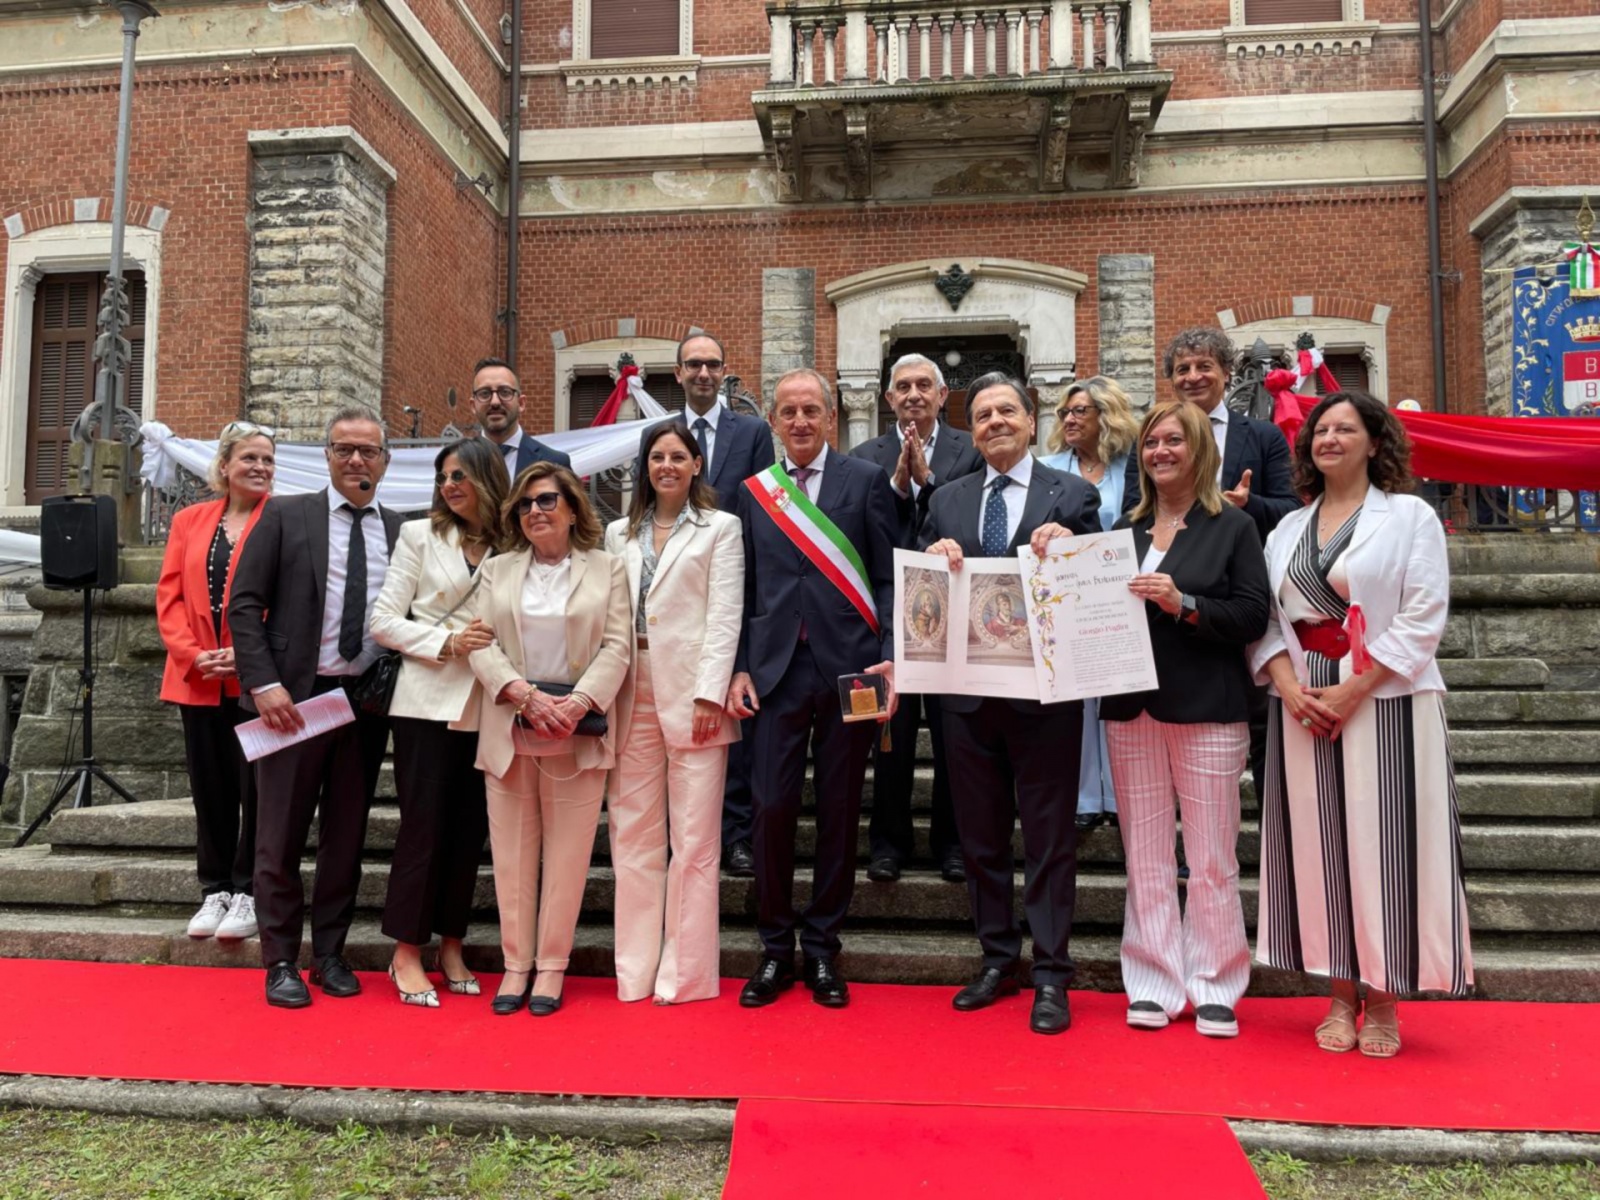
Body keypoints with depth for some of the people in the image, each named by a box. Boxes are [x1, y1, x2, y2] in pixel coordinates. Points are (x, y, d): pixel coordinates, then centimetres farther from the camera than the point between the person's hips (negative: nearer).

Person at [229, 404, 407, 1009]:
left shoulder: (401, 531, 8)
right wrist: (263, 683, -12)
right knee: (281, 835, 6)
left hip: (367, 701, 3)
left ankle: (330, 954, 24)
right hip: (294, 696, -2)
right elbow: (244, 604, -3)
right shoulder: (285, 516, 1)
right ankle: (281, 962, 19)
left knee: (346, 835, 11)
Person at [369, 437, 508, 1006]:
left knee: (469, 830, 8)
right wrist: (447, 642, -12)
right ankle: (407, 953, 11)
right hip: (427, 702, -2)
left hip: (484, 708, 3)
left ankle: (450, 947, 21)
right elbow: (383, 621, 0)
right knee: (423, 826, -1)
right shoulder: (420, 535, 3)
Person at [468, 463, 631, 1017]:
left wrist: (576, 704, -15)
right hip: (509, 733, 2)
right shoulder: (496, 570, 13)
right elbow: (481, 644, 3)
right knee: (513, 853, 6)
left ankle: (552, 965, 12)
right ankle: (516, 964, 16)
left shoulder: (607, 568, 6)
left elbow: (617, 646, -1)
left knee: (566, 855, 2)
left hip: (578, 736, -2)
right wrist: (525, 695, -12)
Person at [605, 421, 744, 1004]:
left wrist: (710, 693, -12)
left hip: (693, 694, -4)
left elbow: (725, 615, -3)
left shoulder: (721, 528, 6)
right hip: (631, 698, 4)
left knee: (694, 837, -1)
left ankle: (685, 971, 8)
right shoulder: (619, 534, 17)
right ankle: (636, 967, 15)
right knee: (633, 833, 5)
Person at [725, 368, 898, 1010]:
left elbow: (887, 577, 1)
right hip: (778, 668, 1)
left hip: (849, 666, -1)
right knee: (773, 808, -1)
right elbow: (746, 589, 11)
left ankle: (822, 947, 21)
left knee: (839, 811, 7)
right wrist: (740, 667, 2)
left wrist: (888, 657, -9)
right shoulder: (753, 492, 11)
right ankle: (775, 949, 16)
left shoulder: (867, 481, 4)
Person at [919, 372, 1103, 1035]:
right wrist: (935, 558, -14)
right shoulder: (947, 501, 10)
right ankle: (999, 960, 29)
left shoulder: (1073, 495, 0)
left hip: (1044, 692, -4)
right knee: (981, 833, 14)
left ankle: (1051, 975, 16)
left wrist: (1069, 549, -23)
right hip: (967, 690, 4)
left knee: (1049, 837, 4)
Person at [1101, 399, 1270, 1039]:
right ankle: (1155, 985, 18)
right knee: (1146, 855, 7)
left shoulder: (1233, 527, 2)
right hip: (1132, 708, 4)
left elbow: (1253, 616, -7)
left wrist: (1183, 604, -18)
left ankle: (1213, 987, 17)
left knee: (1212, 859, 3)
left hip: (1207, 710, -3)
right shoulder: (1124, 529, 13)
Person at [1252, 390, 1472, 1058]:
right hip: (1304, 708, 4)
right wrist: (1289, 686, -9)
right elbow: (1264, 618, 8)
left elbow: (1423, 616, -8)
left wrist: (1351, 691, -15)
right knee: (1319, 846, 5)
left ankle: (1383, 1002, 12)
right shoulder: (1287, 530, 13)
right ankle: (1341, 995, 16)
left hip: (1385, 704, -3)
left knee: (1383, 845, -1)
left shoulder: (1410, 516, 1)